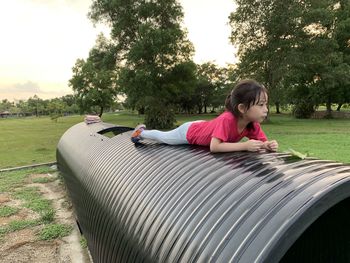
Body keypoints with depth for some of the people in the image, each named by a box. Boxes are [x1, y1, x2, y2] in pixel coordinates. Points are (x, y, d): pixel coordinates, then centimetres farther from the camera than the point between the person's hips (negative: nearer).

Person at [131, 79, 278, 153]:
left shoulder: (253, 124, -24)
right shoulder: (227, 119, -46)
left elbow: (262, 141, -17)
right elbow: (214, 147, -53)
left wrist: (268, 145, -42)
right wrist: (245, 146, -56)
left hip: (202, 127, 4)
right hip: (189, 131, -4)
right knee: (162, 137, 25)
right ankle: (141, 132, 53)